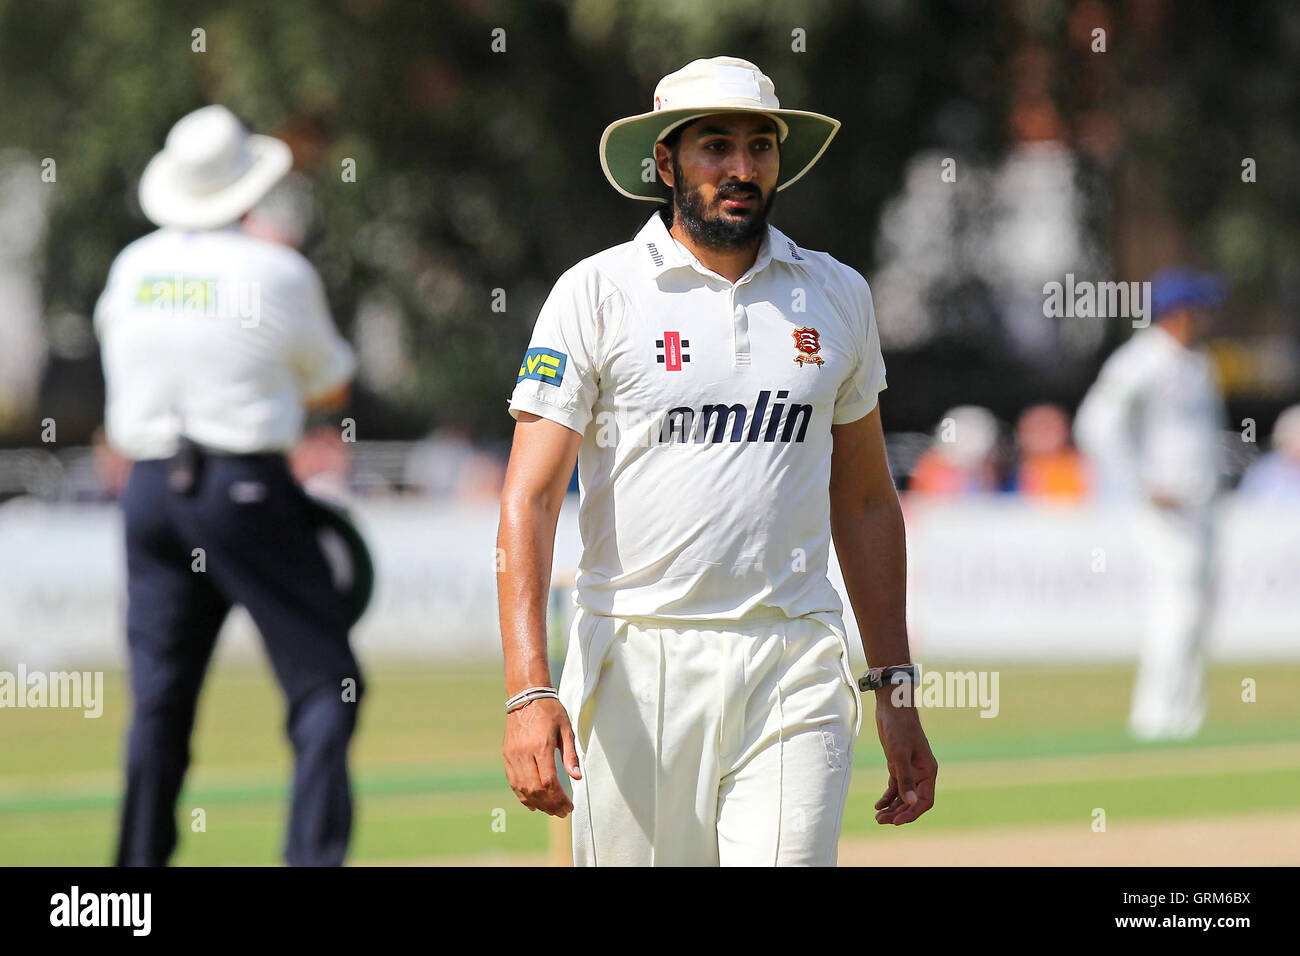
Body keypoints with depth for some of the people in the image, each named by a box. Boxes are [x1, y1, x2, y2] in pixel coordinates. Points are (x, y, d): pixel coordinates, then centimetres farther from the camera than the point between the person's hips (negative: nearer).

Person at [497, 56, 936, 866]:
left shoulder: (837, 297, 11)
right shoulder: (597, 294, -1)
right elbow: (530, 501, -7)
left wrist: (895, 689, 15)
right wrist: (529, 691, -19)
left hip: (795, 668, 2)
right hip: (638, 669, -2)